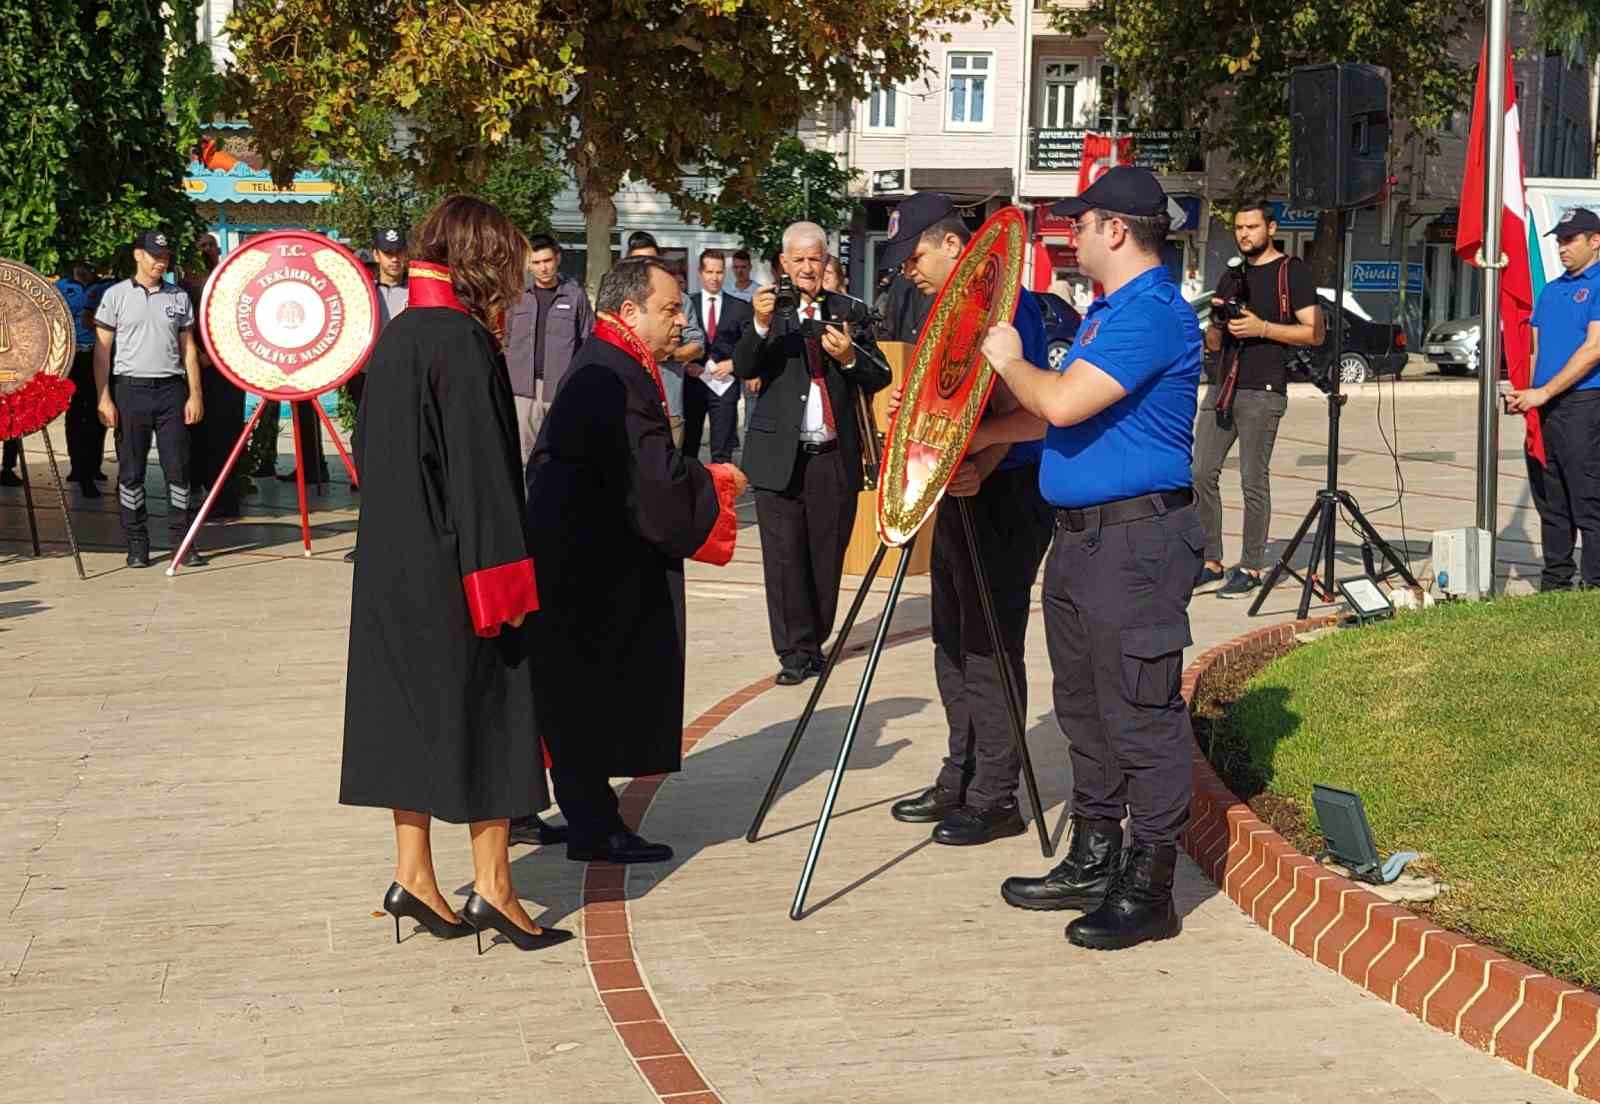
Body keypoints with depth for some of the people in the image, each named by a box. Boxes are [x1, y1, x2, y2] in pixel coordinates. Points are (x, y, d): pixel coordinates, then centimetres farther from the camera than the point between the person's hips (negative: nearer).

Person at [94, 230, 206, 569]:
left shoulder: (178, 297, 11)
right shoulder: (116, 295, 3)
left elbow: (188, 349, 12)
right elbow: (102, 350, 2)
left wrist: (195, 394, 3)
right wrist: (103, 398, -6)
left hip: (171, 389, 2)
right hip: (130, 388, -2)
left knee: (178, 467, -1)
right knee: (131, 470, 2)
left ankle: (183, 541, 5)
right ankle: (136, 545, 9)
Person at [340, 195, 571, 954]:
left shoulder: (395, 336, 9)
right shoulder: (464, 342, -16)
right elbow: (479, 465, -20)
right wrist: (501, 573, -17)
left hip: (393, 563, 8)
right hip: (452, 566, -8)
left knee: (410, 708, 12)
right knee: (483, 708, 1)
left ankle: (413, 875, 16)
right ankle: (491, 884, 6)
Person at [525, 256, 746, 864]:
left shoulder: (594, 368, 14)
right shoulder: (616, 379, -19)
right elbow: (655, 478, -24)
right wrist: (717, 482, -7)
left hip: (571, 558, 11)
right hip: (597, 570, -11)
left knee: (568, 695, 15)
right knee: (594, 695, -3)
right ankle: (593, 826, 4)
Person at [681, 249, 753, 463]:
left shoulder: (739, 307, 5)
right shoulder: (687, 304, 6)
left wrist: (733, 363, -8)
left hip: (725, 383, -1)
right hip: (693, 382, 1)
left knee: (722, 451, -1)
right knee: (688, 446, 5)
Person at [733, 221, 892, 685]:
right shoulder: (768, 309, 4)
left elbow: (880, 378, 7)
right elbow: (743, 368, -8)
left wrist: (850, 357, -13)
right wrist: (761, 326, -25)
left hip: (835, 456, 2)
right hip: (780, 456, -2)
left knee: (827, 557, 7)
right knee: (785, 557, -3)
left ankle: (813, 643, 21)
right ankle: (795, 652, 4)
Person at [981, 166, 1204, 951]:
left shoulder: (1155, 313, -16)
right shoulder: (1106, 312, 17)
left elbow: (1061, 401, -25)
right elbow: (1056, 407, 27)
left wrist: (1008, 359, -6)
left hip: (1136, 541, -11)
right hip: (1080, 534, 11)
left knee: (1140, 719, -5)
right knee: (1085, 709, 16)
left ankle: (1149, 890, 0)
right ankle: (1093, 863, 27)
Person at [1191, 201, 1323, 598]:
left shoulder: (1292, 272, 1)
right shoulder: (1231, 277, 21)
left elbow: (1315, 333, -7)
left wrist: (1262, 328, -14)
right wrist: (1217, 321, 1)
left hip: (1262, 391, -6)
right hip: (1221, 387, 6)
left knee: (1254, 481, -4)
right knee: (1201, 473, 0)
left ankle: (1251, 568, 2)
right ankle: (1211, 561, 7)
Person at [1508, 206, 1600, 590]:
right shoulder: (1551, 290, 19)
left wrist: (1544, 392, -17)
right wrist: (1524, 394, 3)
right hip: (1542, 411, 8)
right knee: (1550, 503, 12)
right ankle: (1555, 584, 19)